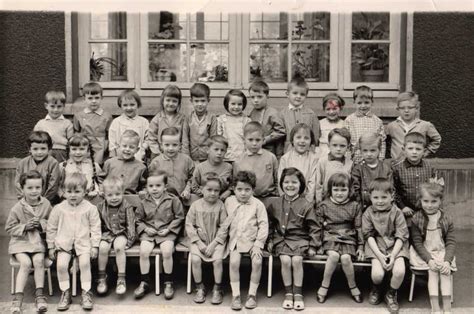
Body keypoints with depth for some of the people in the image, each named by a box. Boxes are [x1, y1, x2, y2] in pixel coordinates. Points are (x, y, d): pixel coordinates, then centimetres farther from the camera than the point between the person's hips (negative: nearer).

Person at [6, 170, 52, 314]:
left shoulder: (46, 204, -1)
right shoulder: (17, 208, -5)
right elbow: (9, 228, 1)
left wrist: (42, 224, -12)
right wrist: (25, 227, -14)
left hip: (38, 242, 1)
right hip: (20, 242, -1)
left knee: (39, 260, -24)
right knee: (25, 262, -25)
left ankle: (39, 294, -14)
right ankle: (18, 297, -20)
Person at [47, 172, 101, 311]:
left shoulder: (90, 208, -2)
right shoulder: (59, 209, 2)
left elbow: (95, 228, 1)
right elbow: (51, 228, 9)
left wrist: (95, 246, -4)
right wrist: (51, 247, 8)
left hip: (83, 243, -1)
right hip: (64, 243, 1)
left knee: (85, 263, -23)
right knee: (61, 265, -19)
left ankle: (86, 293, -8)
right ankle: (65, 293, -1)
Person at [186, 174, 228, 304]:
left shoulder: (220, 206, -4)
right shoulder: (195, 205, -2)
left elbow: (224, 227, -5)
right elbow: (189, 225, -1)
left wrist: (213, 243, -13)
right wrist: (199, 242, -10)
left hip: (216, 240, -1)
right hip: (199, 239, 1)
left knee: (218, 259, -22)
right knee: (195, 259, -21)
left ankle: (217, 289, -2)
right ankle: (199, 288, 0)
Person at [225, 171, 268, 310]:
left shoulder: (258, 204, -4)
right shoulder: (229, 201, 5)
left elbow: (263, 225, -5)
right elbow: (225, 220, 17)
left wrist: (258, 244, -11)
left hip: (252, 240, -1)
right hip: (235, 240, 2)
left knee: (257, 262, -24)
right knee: (233, 262, -23)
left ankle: (252, 294, -5)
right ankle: (235, 295, -10)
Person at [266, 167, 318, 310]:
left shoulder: (306, 205, -2)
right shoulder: (274, 204, 7)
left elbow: (313, 227, 0)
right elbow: (270, 224, 15)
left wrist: (313, 246, -4)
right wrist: (269, 240, 7)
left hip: (300, 239, -1)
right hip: (281, 238, 2)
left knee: (297, 260, -25)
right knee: (285, 260, -23)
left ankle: (298, 293, -9)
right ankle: (288, 293, -7)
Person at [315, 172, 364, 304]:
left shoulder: (355, 206, 6)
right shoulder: (324, 206, 4)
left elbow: (359, 227, 8)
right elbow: (318, 226, 7)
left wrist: (360, 246, 3)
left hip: (348, 239, 1)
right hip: (330, 238, 0)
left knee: (346, 258, -28)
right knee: (334, 255, -31)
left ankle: (353, 287, -5)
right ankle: (324, 286, -15)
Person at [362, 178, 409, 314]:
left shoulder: (397, 213, -5)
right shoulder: (368, 214, -3)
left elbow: (401, 236, -7)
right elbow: (369, 236, -4)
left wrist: (393, 255, -18)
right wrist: (379, 255, -15)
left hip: (395, 246, 0)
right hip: (376, 247, 0)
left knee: (399, 271, -24)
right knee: (377, 274, -22)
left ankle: (391, 294, 9)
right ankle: (376, 289, 18)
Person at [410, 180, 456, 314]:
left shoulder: (447, 219, -2)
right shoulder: (416, 219, -8)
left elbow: (451, 242, -4)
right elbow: (417, 243, -8)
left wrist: (447, 260, -19)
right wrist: (429, 260, -21)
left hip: (442, 253, 2)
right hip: (424, 254, -2)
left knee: (446, 271, -23)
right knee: (433, 270, -25)